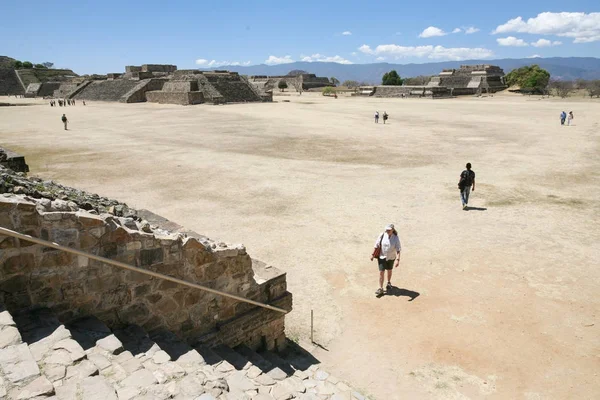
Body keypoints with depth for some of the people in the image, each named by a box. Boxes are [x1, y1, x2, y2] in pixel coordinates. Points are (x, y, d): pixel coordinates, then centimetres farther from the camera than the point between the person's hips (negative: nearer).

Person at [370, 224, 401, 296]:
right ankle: (380, 289, 2)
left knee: (389, 271, 21)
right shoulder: (382, 235, -15)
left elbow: (398, 250, -20)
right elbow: (376, 246, -6)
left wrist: (397, 259, -31)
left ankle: (389, 283, 46)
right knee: (381, 272, -4)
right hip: (382, 257, 0)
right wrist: (373, 255, -1)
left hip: (391, 258, 1)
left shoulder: (396, 238, -17)